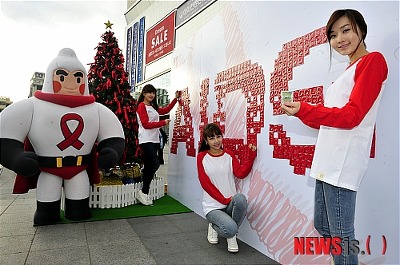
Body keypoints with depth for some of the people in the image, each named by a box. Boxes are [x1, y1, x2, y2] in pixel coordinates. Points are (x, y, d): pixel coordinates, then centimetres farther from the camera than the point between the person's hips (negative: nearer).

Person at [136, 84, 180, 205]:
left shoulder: (153, 107, 18)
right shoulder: (141, 106, -4)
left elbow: (166, 110, 30)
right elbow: (146, 124, -13)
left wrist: (176, 98, 27)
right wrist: (163, 123, -13)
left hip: (154, 140, 8)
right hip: (146, 140, -8)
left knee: (148, 166, 7)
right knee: (155, 164, -16)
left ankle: (144, 193, 13)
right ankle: (143, 192, -4)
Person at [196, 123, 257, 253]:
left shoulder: (229, 154, 7)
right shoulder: (202, 157, -1)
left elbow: (241, 173, -8)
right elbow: (205, 183, -8)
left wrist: (251, 155, -18)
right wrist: (224, 200, -14)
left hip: (230, 203, 3)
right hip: (212, 206, -3)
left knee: (240, 198, -32)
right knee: (230, 228, -29)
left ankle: (231, 235, -5)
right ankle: (214, 226, 10)